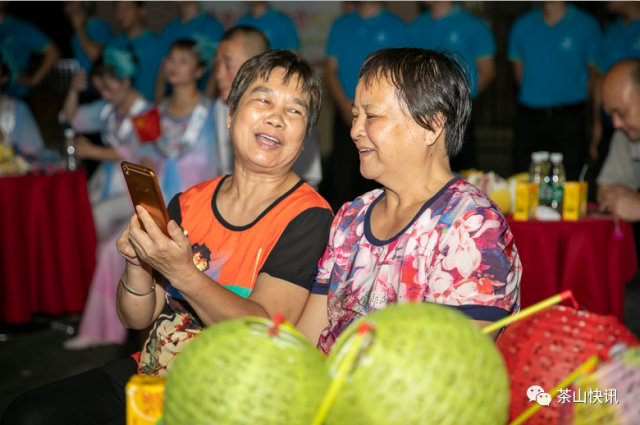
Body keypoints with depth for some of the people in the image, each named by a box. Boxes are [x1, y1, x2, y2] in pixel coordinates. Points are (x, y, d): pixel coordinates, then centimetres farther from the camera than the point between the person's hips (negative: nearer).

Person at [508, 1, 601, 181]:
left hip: (567, 118, -3)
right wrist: (535, 94, 12)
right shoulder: (522, 26, 8)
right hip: (528, 117, 3)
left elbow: (595, 72, 6)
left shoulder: (587, 26, 0)